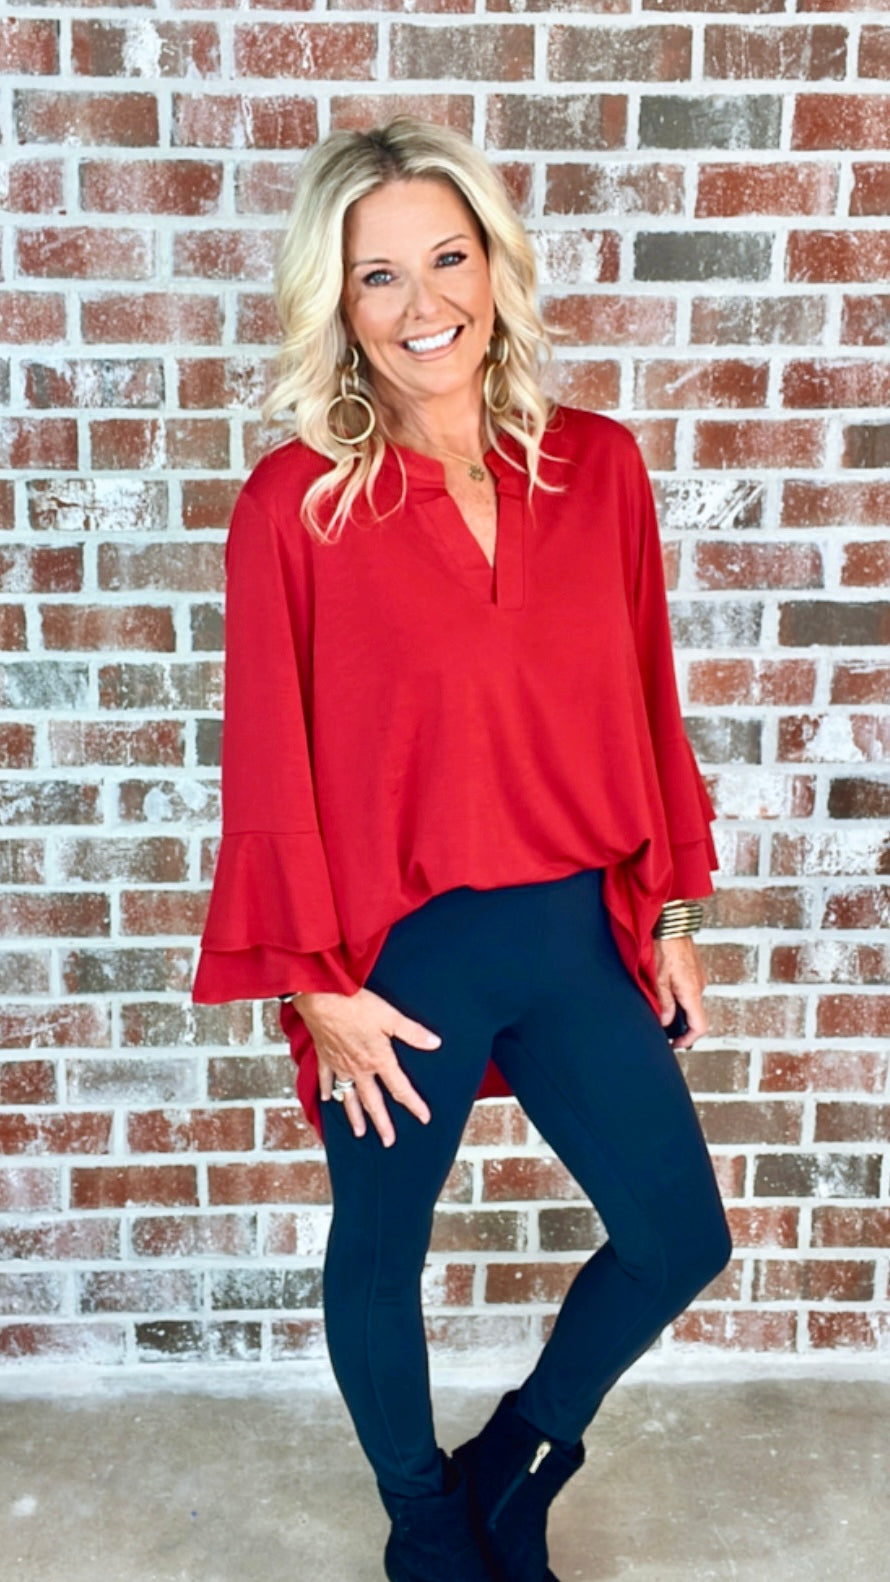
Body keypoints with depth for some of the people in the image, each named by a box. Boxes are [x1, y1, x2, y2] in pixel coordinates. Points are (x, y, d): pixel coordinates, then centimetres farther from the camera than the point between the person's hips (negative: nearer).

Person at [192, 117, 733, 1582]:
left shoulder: (598, 464, -2)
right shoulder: (293, 502, -14)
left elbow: (644, 703, 4)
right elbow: (273, 761, -10)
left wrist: (671, 910, 7)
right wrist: (319, 986, -8)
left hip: (579, 929, 4)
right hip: (401, 952, -3)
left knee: (682, 1239, 14)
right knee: (382, 1250, 18)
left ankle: (517, 1458, 44)